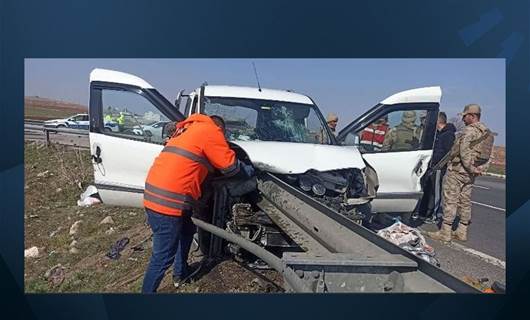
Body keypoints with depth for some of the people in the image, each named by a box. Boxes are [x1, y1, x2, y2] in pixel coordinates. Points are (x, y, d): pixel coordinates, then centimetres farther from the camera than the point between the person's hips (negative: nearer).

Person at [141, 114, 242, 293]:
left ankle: (180, 273, 43)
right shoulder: (210, 131, -4)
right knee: (163, 257, 1)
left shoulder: (189, 128, 22)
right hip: (168, 201, -10)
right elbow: (231, 167, -4)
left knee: (187, 230, 28)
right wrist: (240, 166, 17)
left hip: (154, 194, 10)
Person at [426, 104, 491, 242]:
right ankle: (462, 232, 22)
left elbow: (464, 152, -23)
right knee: (465, 201, 14)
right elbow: (487, 154, 16)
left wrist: (471, 168, -16)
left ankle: (445, 232, 1)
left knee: (450, 201, -4)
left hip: (457, 170, -9)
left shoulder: (469, 130, -15)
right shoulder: (487, 132, 14)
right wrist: (481, 168, 10)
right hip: (470, 174, 9)